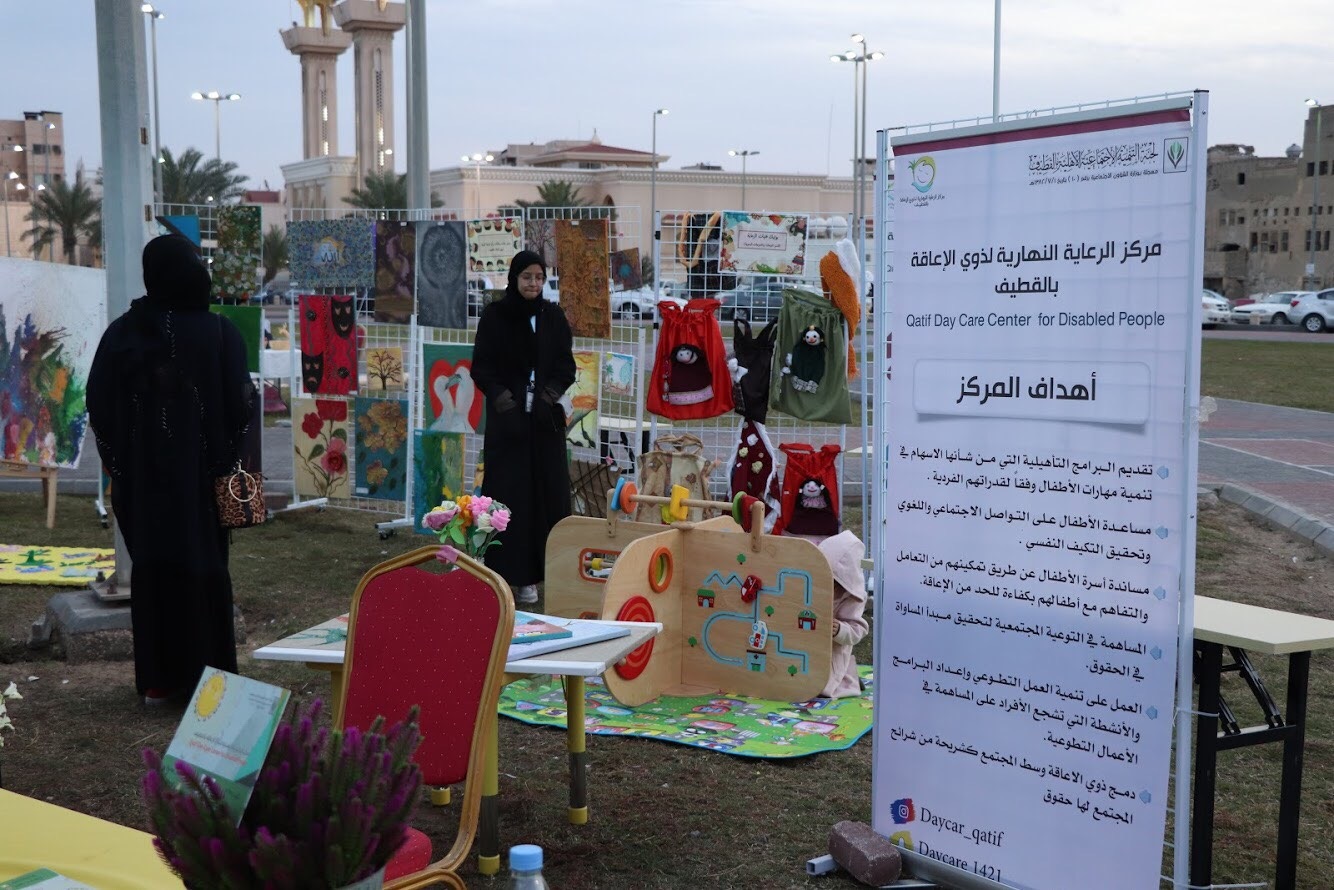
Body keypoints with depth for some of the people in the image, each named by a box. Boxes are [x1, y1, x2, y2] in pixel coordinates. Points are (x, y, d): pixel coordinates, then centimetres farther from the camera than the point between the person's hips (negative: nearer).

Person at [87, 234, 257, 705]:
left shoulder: (122, 332, -2)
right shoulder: (219, 332, -10)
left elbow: (98, 404, 0)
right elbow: (241, 403, -11)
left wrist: (120, 465, 11)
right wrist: (227, 460, 7)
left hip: (141, 475, 3)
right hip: (200, 473, -2)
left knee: (151, 567, 11)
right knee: (203, 567, 6)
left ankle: (157, 678, 16)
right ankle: (208, 678, 9)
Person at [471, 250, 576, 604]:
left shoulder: (553, 317, 7)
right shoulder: (494, 315, 0)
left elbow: (566, 363, 8)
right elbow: (480, 366, -1)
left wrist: (554, 389, -10)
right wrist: (499, 393, -16)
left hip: (545, 419, 3)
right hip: (507, 418, -3)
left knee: (546, 492, 0)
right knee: (507, 493, -4)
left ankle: (530, 575, 6)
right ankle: (505, 573, 1)